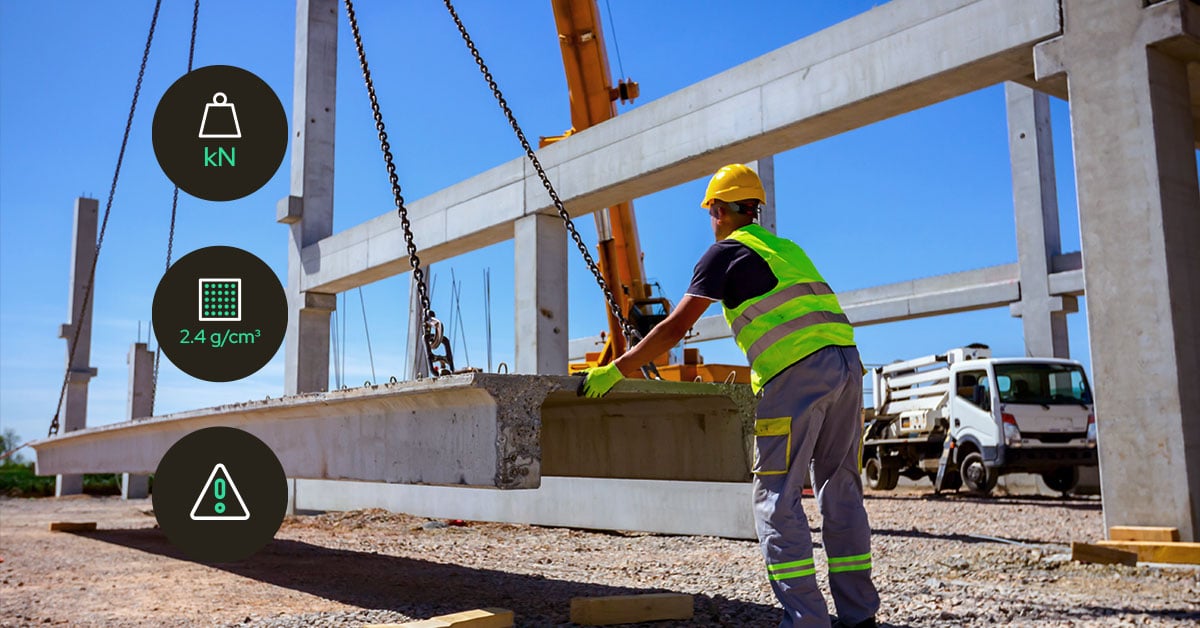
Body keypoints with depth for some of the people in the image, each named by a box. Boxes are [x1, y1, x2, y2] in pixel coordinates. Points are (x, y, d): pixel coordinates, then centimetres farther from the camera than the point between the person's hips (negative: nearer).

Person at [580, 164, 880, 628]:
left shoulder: (727, 251, 5)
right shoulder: (786, 248, 28)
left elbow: (674, 328, 0)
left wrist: (615, 370, 5)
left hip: (799, 370, -8)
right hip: (846, 362, 8)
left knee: (777, 497, -3)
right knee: (841, 491, 12)